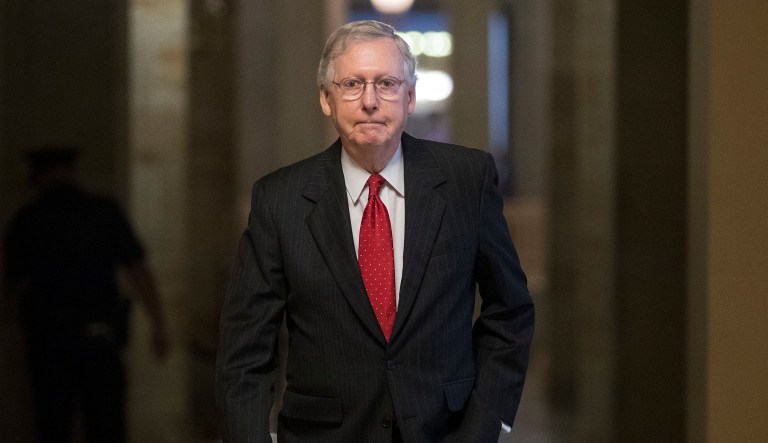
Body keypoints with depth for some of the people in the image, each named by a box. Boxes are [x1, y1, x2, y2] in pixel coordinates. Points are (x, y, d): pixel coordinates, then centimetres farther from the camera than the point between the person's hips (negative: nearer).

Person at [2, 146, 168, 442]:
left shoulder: (24, 222, 2)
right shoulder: (104, 212, 1)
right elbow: (138, 271, -1)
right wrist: (158, 325, 3)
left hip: (47, 338, 0)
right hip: (99, 337, 0)